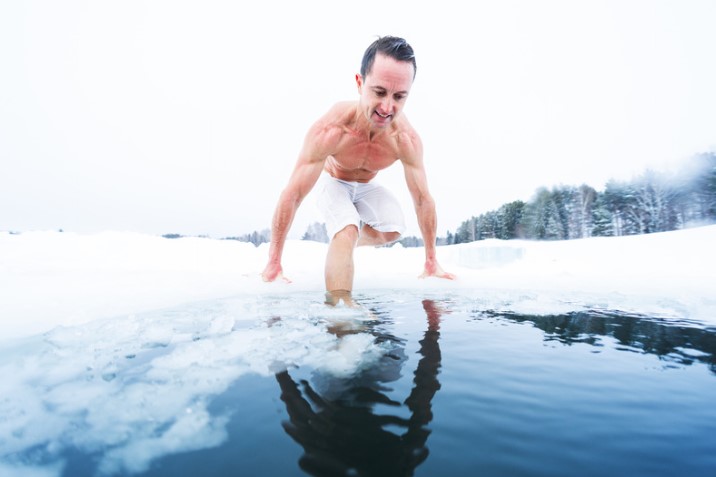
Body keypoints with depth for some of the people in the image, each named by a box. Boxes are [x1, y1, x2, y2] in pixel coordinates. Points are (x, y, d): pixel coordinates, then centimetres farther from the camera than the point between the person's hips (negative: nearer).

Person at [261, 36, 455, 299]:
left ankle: (347, 241, 13)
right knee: (346, 232, -28)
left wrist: (431, 262, -15)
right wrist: (274, 264, -31)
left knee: (392, 230, -16)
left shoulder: (407, 139, -30)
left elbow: (423, 199, -20)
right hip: (332, 181, -3)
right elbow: (292, 195, -35)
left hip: (366, 185, 4)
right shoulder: (330, 130, -38)